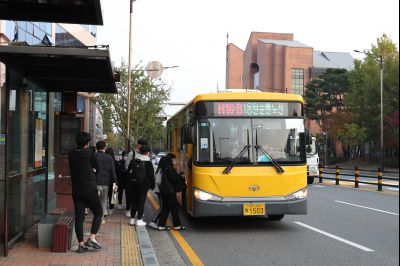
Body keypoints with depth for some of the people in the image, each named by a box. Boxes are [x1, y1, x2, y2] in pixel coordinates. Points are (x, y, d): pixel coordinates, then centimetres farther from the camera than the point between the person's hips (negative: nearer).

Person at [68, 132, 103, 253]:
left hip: (76, 190, 5)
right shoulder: (88, 153, -11)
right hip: (89, 189, -5)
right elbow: (96, 166, 1)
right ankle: (92, 238, -1)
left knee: (79, 217, 7)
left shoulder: (71, 154, 4)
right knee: (98, 213, 11)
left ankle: (81, 244, 9)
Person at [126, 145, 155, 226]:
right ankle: (139, 220, 0)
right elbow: (151, 175, -7)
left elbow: (128, 172, 9)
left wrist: (130, 181, 16)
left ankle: (132, 219, 15)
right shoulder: (148, 163, -10)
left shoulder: (133, 161, 4)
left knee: (134, 201, 12)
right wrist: (152, 185, 2)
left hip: (133, 184, 4)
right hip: (144, 185, -4)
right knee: (141, 202, 1)